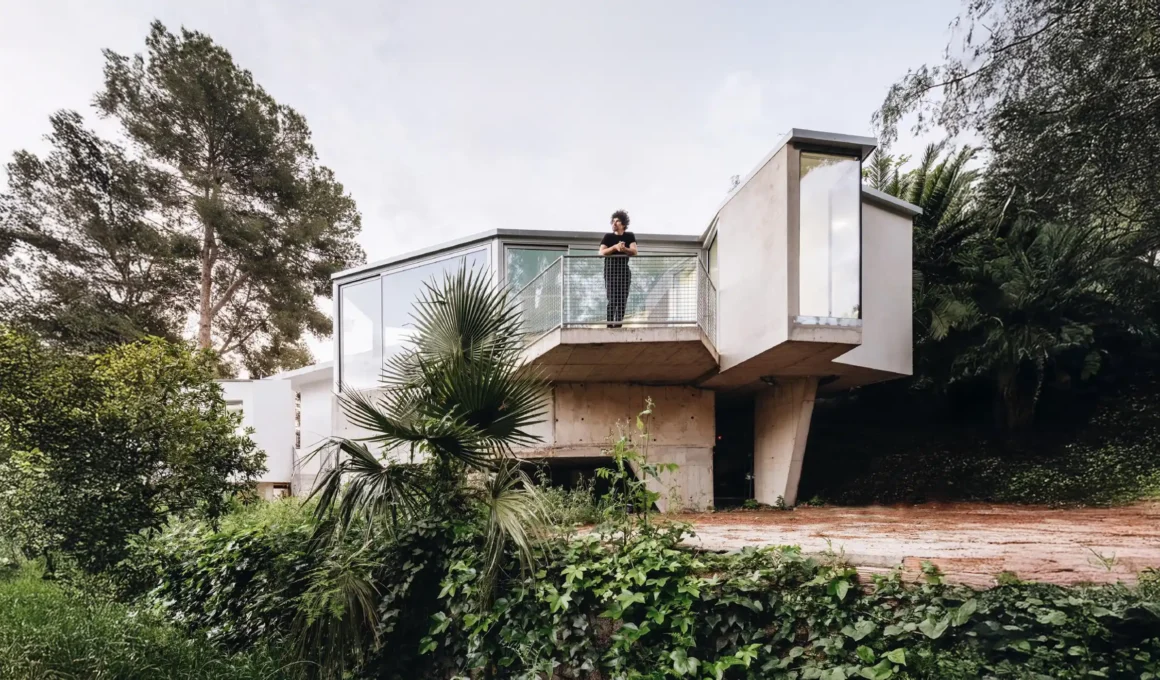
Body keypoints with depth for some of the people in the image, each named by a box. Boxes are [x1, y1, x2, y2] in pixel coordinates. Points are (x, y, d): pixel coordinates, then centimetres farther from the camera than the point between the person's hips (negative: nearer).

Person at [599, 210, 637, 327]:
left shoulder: (629, 236, 9)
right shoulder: (608, 237, 6)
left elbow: (634, 251, -5)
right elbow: (601, 253, -6)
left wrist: (624, 249, -26)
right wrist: (615, 247, -21)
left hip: (624, 270, 2)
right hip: (610, 270, -2)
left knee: (622, 299, -1)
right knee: (612, 299, -12)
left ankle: (618, 324, 3)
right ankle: (609, 324, -11)